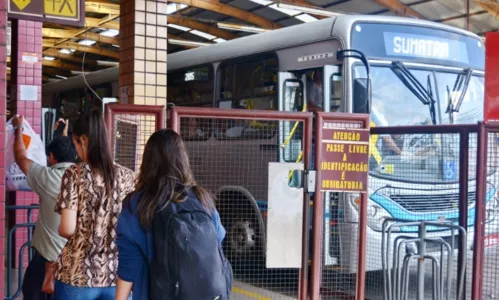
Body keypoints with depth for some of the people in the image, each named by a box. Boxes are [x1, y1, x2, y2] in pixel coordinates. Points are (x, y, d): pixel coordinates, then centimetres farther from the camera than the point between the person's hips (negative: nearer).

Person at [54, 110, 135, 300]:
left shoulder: (75, 174, -9)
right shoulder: (126, 176, 2)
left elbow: (67, 229, -12)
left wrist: (58, 229, 9)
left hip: (79, 275, -3)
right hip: (115, 274, 3)